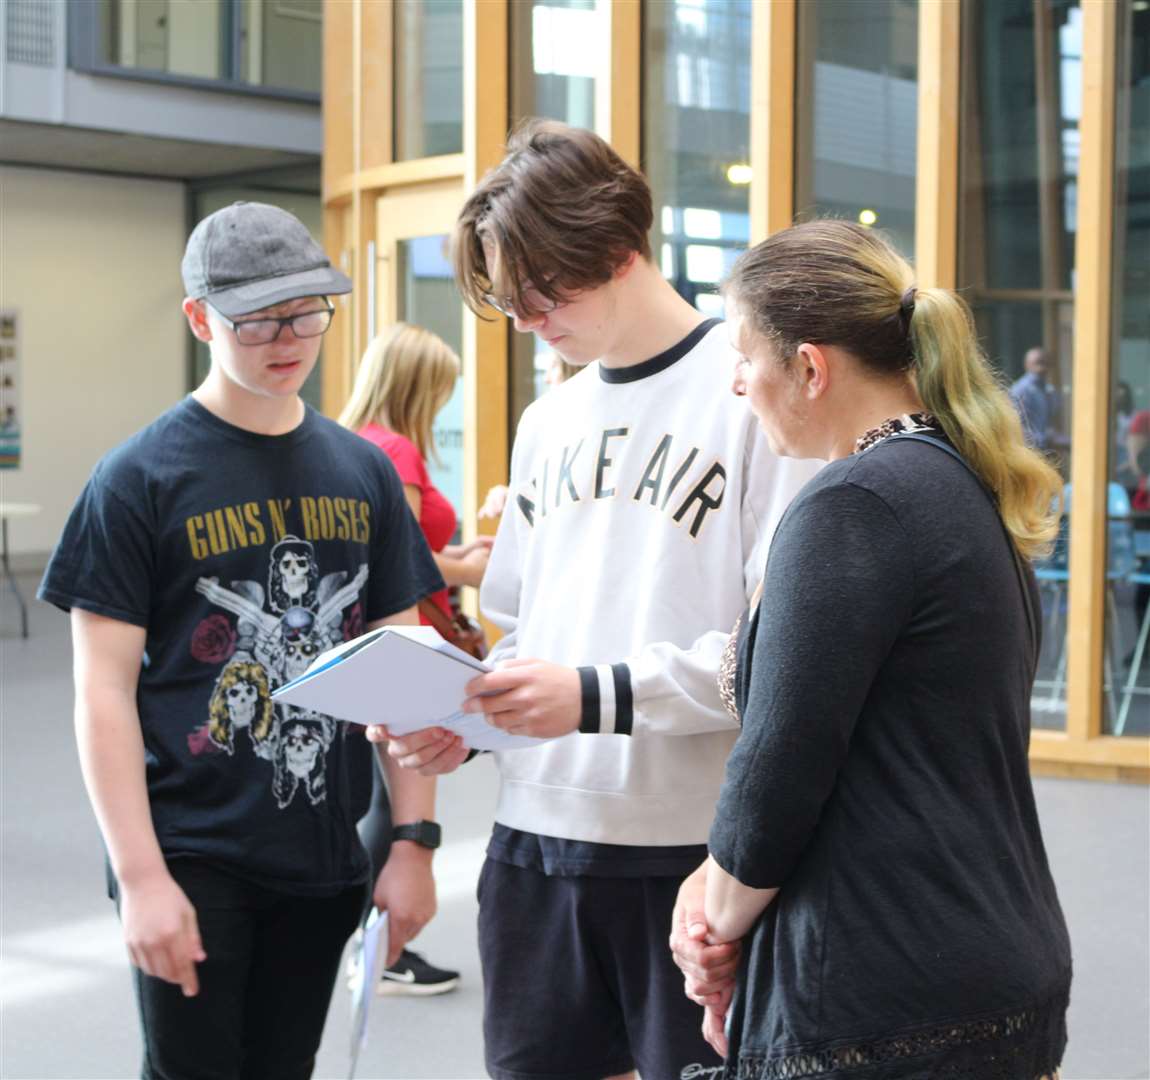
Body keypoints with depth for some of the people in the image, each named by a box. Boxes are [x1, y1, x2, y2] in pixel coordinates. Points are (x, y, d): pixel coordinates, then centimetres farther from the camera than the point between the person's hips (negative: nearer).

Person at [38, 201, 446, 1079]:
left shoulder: (362, 472, 6)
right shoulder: (140, 479, -7)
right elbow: (104, 691, -9)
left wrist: (415, 840, 3)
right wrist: (141, 876, -14)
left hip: (321, 859, 4)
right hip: (191, 857, -4)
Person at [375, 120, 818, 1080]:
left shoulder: (754, 390, -8)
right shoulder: (547, 423, 16)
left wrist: (599, 695, -20)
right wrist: (464, 720, 2)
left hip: (695, 846, -6)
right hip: (538, 834, 7)